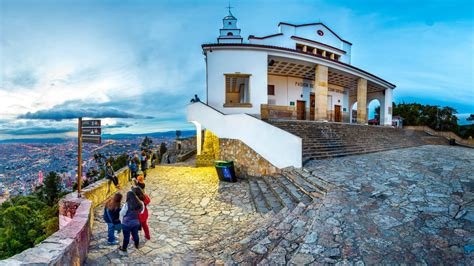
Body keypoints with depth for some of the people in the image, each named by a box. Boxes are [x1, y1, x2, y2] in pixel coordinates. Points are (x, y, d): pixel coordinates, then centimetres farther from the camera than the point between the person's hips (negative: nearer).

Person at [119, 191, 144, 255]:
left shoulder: (126, 205, -24)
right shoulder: (139, 204, -11)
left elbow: (122, 214, -11)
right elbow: (141, 212, 2)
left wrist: (122, 221, 7)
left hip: (127, 223, -4)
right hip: (136, 222, 4)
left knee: (126, 237, 12)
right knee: (135, 234, 22)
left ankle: (124, 249, 30)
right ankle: (137, 245, 42)